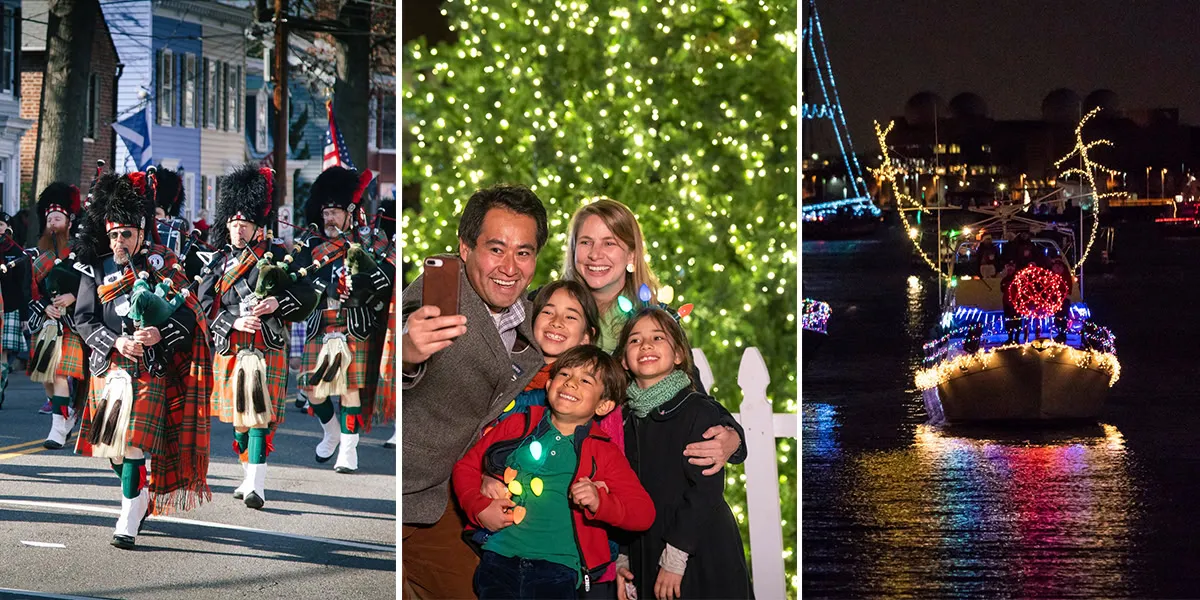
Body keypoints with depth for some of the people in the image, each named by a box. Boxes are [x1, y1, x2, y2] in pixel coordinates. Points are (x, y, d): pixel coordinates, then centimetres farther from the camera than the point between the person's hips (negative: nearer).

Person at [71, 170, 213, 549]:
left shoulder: (163, 265, 1)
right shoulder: (96, 269, 6)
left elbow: (189, 313, -1)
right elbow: (83, 318, 1)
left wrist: (160, 333, -19)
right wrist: (116, 342, -15)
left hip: (150, 369, -3)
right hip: (109, 367, 3)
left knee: (136, 444, -12)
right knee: (112, 444, 12)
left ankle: (128, 525, -11)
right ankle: (142, 499, 37)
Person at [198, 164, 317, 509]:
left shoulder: (275, 254, 2)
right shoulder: (216, 262, 10)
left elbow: (307, 296, -1)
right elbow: (207, 306, 1)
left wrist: (278, 302, -19)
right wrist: (234, 321, -15)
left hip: (266, 349, -4)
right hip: (229, 349, 4)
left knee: (259, 416, -11)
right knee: (238, 416, 13)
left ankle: (257, 487, -16)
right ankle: (248, 477, 27)